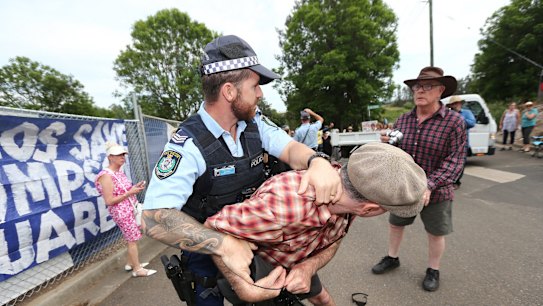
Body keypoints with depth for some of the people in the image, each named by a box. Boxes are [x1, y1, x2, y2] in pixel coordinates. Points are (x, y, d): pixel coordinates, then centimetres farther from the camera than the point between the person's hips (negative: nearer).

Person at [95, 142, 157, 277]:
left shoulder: (120, 172, 7)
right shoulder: (106, 176, -19)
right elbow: (109, 201, -21)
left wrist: (135, 188, 1)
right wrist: (130, 192, -24)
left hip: (131, 209, 8)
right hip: (122, 212, -8)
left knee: (131, 238, 17)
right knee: (132, 239, 0)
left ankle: (130, 263, 32)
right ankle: (137, 269, 13)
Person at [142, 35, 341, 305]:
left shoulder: (255, 122, -10)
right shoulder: (188, 144, -28)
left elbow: (290, 148, -14)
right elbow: (155, 218, -34)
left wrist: (318, 162, -37)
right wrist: (225, 245, -42)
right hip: (208, 250, -4)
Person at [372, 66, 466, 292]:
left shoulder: (454, 121, -12)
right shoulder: (403, 120, 0)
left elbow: (455, 160, -16)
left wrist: (429, 186, -29)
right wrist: (387, 144, -15)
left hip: (435, 193, -3)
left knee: (435, 234, 16)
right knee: (395, 224, 18)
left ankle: (433, 270, 40)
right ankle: (392, 258, 42)